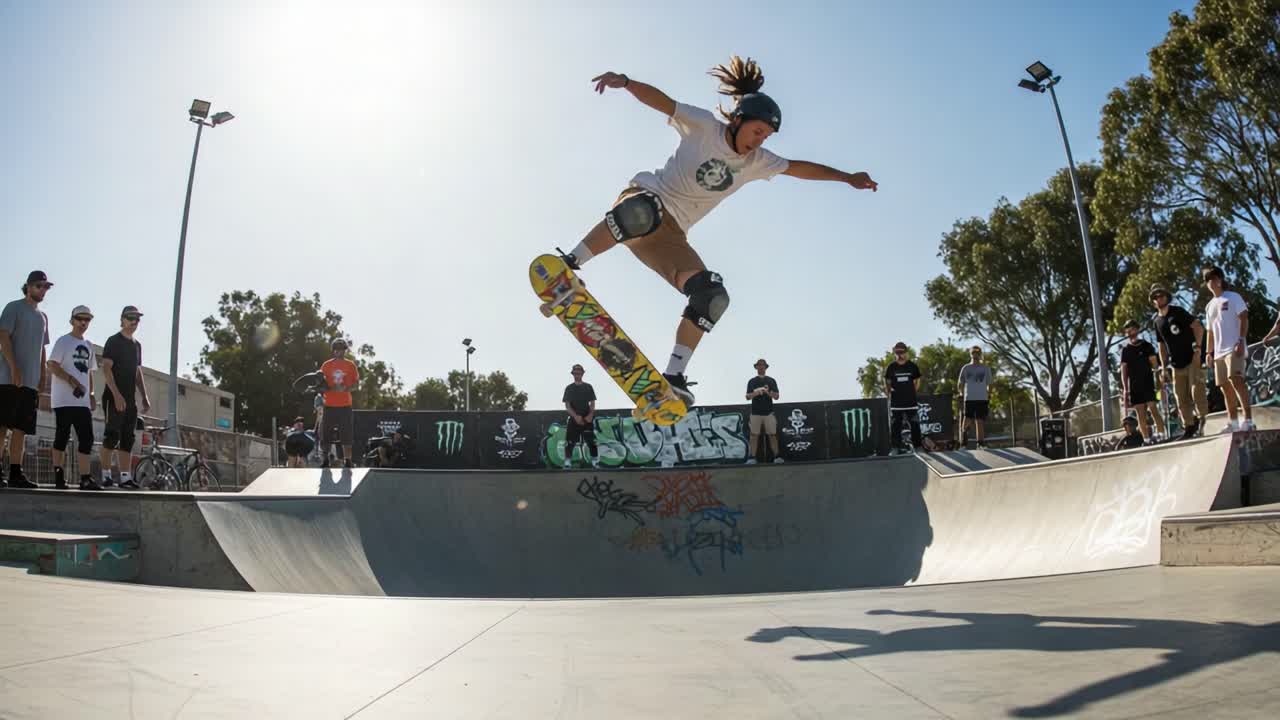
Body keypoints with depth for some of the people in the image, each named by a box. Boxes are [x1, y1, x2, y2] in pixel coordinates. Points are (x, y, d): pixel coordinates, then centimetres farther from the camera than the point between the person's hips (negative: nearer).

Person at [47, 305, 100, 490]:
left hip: (83, 400, 6)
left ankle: (85, 478, -2)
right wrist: (71, 380, -20)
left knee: (86, 438, 0)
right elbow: (52, 366, -10)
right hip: (64, 399, -6)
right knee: (62, 437, -2)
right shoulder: (64, 341, -1)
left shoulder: (88, 345, 19)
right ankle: (59, 476, 3)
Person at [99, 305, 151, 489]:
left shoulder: (137, 345, 18)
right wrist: (117, 394, -20)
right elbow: (106, 369, -11)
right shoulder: (114, 341, -3)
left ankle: (126, 477, 2)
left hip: (130, 398, 7)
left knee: (128, 439, 3)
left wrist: (145, 397, 14)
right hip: (114, 397, -7)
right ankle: (106, 475, 0)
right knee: (112, 436, -7)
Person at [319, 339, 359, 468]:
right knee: (325, 433, 1)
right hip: (329, 405, 1)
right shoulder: (326, 365, 5)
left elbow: (357, 383, 5)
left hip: (345, 405, 0)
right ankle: (325, 460, 12)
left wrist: (346, 388, -13)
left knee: (347, 433, -1)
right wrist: (332, 389, -13)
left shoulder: (350, 365, 5)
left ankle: (347, 460, 5)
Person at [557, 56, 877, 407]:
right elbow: (661, 100, -14)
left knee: (713, 297, -15)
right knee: (644, 213, -46)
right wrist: (625, 82, -32)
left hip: (671, 235, 6)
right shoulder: (704, 126, -6)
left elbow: (799, 168, 21)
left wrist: (848, 177, 25)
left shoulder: (757, 161, 10)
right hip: (642, 201, -5)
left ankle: (673, 375, -11)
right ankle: (568, 264, -35)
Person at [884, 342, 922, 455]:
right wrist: (888, 393, -3)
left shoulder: (912, 366, 4)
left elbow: (917, 381, 13)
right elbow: (887, 383, 11)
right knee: (895, 426, 2)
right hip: (896, 402, 0)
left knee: (914, 425, 2)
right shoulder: (891, 367, 3)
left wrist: (913, 392, 3)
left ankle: (916, 446, 12)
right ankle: (896, 448, 8)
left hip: (911, 401, 0)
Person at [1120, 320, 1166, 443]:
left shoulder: (1146, 346, 6)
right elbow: (1123, 371, 4)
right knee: (1140, 413, 0)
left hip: (1148, 383, -1)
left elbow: (1154, 365, 8)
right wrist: (1125, 389, -2)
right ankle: (1147, 438, 1)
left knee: (1153, 408, -11)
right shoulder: (1125, 350, 7)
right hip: (1134, 386, 1)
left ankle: (1161, 434, -11)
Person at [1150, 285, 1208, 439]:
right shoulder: (1158, 321, 12)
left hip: (1193, 359, -6)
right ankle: (1188, 427, 10)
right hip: (1176, 365, 6)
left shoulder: (1178, 312, -3)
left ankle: (1202, 421, -1)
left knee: (1196, 391, -14)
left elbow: (1198, 326, -9)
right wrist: (1164, 367, 12)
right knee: (1182, 398, 4)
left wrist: (1198, 347, -17)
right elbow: (1161, 346, 16)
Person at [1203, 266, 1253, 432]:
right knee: (1225, 387, 6)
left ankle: (1248, 419, -25)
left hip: (1233, 348, -7)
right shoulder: (1210, 306, 21)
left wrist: (1241, 341, -18)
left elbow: (1244, 319, -5)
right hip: (1219, 351, 7)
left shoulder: (1233, 297, 4)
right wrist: (1208, 352, 15)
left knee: (1235, 379, -22)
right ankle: (1233, 422, 11)